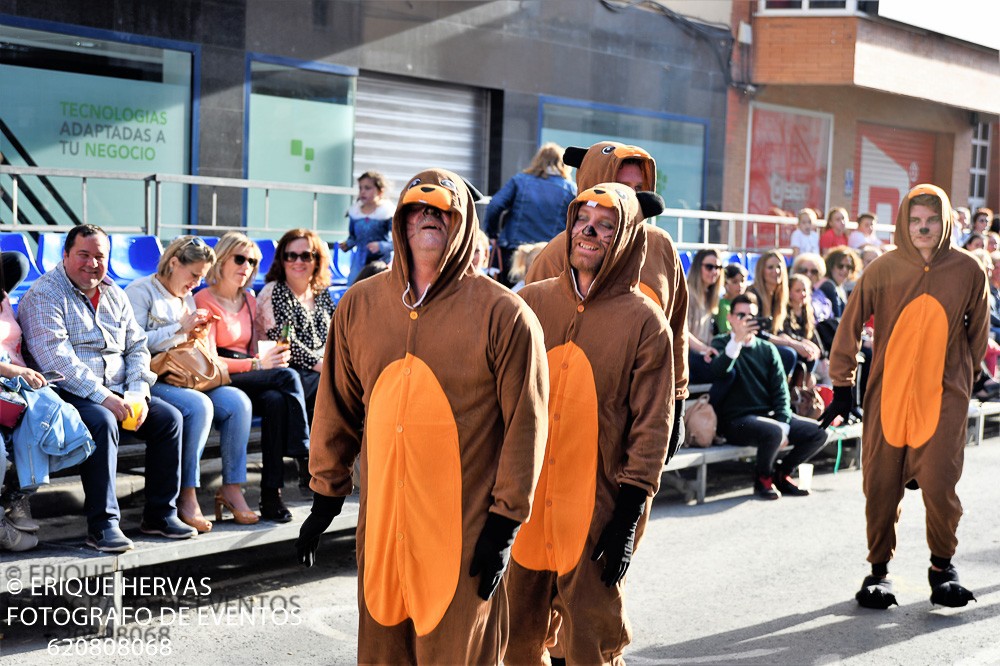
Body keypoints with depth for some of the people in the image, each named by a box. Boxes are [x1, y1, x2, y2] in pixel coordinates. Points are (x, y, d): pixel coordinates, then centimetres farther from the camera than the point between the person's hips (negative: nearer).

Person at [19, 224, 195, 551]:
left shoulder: (115, 295, 17)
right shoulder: (45, 295, -5)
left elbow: (137, 346, 15)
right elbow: (54, 357, -18)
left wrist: (138, 392, -4)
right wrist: (102, 396, -24)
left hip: (116, 393, 7)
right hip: (67, 393, -7)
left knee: (169, 417, -11)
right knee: (102, 422, -35)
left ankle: (160, 514, -2)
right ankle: (103, 524, -29)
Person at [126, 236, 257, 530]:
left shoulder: (187, 298, 23)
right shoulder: (140, 291, -2)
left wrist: (194, 336, 5)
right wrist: (179, 329, -12)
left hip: (185, 378, 8)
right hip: (151, 380, -8)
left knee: (238, 401, -16)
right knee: (199, 405, -34)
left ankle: (232, 487, -14)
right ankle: (186, 496, -28)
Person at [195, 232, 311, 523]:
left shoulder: (249, 300, 19)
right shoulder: (205, 300, -3)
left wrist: (270, 356, 2)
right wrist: (257, 364, -17)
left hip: (250, 380, 6)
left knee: (276, 400, -31)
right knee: (287, 377, -29)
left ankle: (271, 494, -33)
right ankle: (305, 458, -24)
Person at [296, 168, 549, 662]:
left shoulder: (503, 315, -7)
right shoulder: (360, 305, 6)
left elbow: (525, 426, -6)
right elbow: (337, 410, 13)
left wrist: (505, 523, -7)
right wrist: (324, 497, 13)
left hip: (465, 529, -4)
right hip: (381, 521, 4)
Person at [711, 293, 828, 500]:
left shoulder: (767, 349, 15)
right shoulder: (722, 343, 4)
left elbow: (780, 390, 7)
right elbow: (718, 371, -19)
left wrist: (784, 424, -8)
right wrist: (737, 339, -30)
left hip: (770, 414, 5)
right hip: (736, 419, -5)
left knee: (818, 433, -12)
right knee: (773, 431, -35)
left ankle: (782, 473, 11)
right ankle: (762, 477, -5)